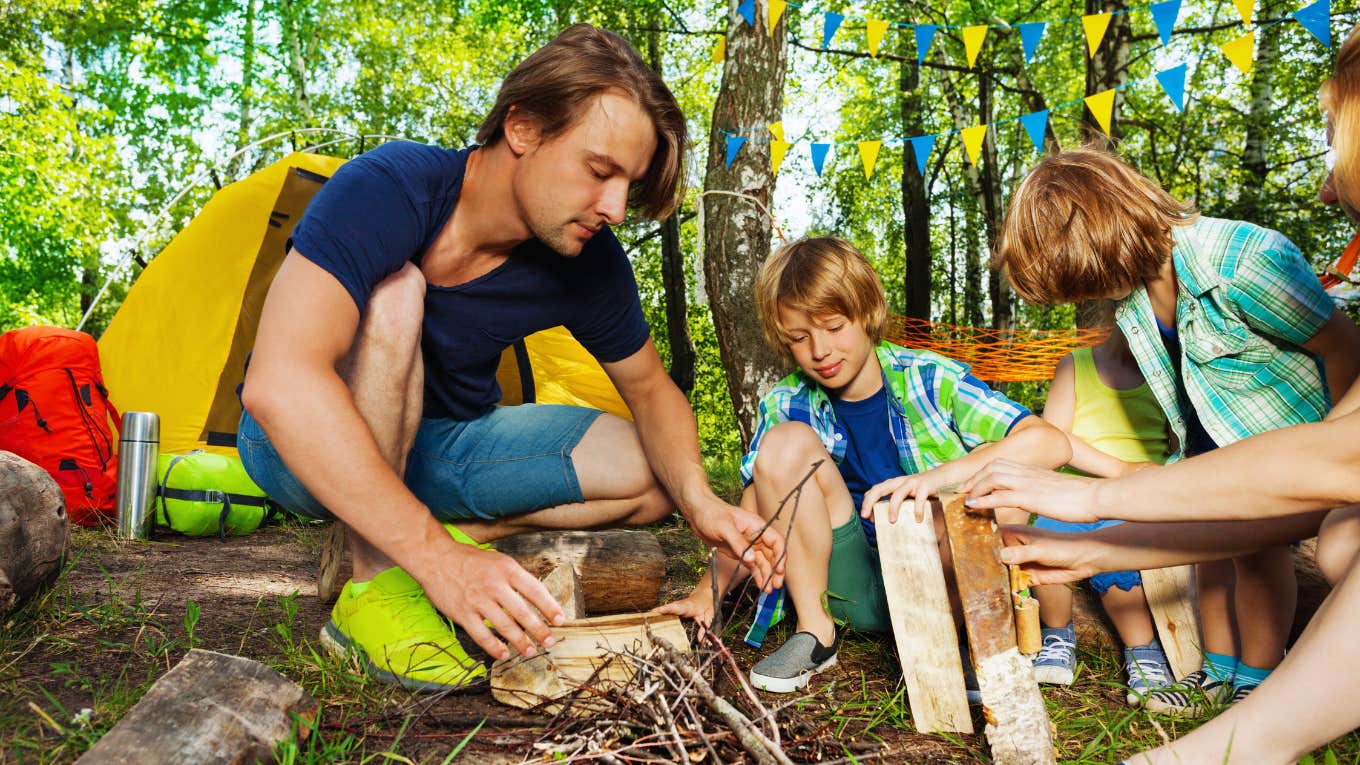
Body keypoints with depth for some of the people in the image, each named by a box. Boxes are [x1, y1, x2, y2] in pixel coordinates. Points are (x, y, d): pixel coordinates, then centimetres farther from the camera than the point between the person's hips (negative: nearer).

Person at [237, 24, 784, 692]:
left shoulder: (589, 260, -15)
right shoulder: (390, 190, -31)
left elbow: (650, 390, -1)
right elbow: (278, 384, -43)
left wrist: (699, 500, -22)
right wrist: (438, 556, -47)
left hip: (438, 449, 5)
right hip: (307, 450, -4)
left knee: (659, 475, -7)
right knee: (392, 295, -36)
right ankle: (374, 582, -24)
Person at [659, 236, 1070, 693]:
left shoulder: (928, 379, -11)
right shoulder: (788, 407, -2)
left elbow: (1051, 443, -22)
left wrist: (939, 476, -36)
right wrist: (708, 591, -20)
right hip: (856, 587, 2)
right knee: (786, 442, -18)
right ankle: (815, 632, -7)